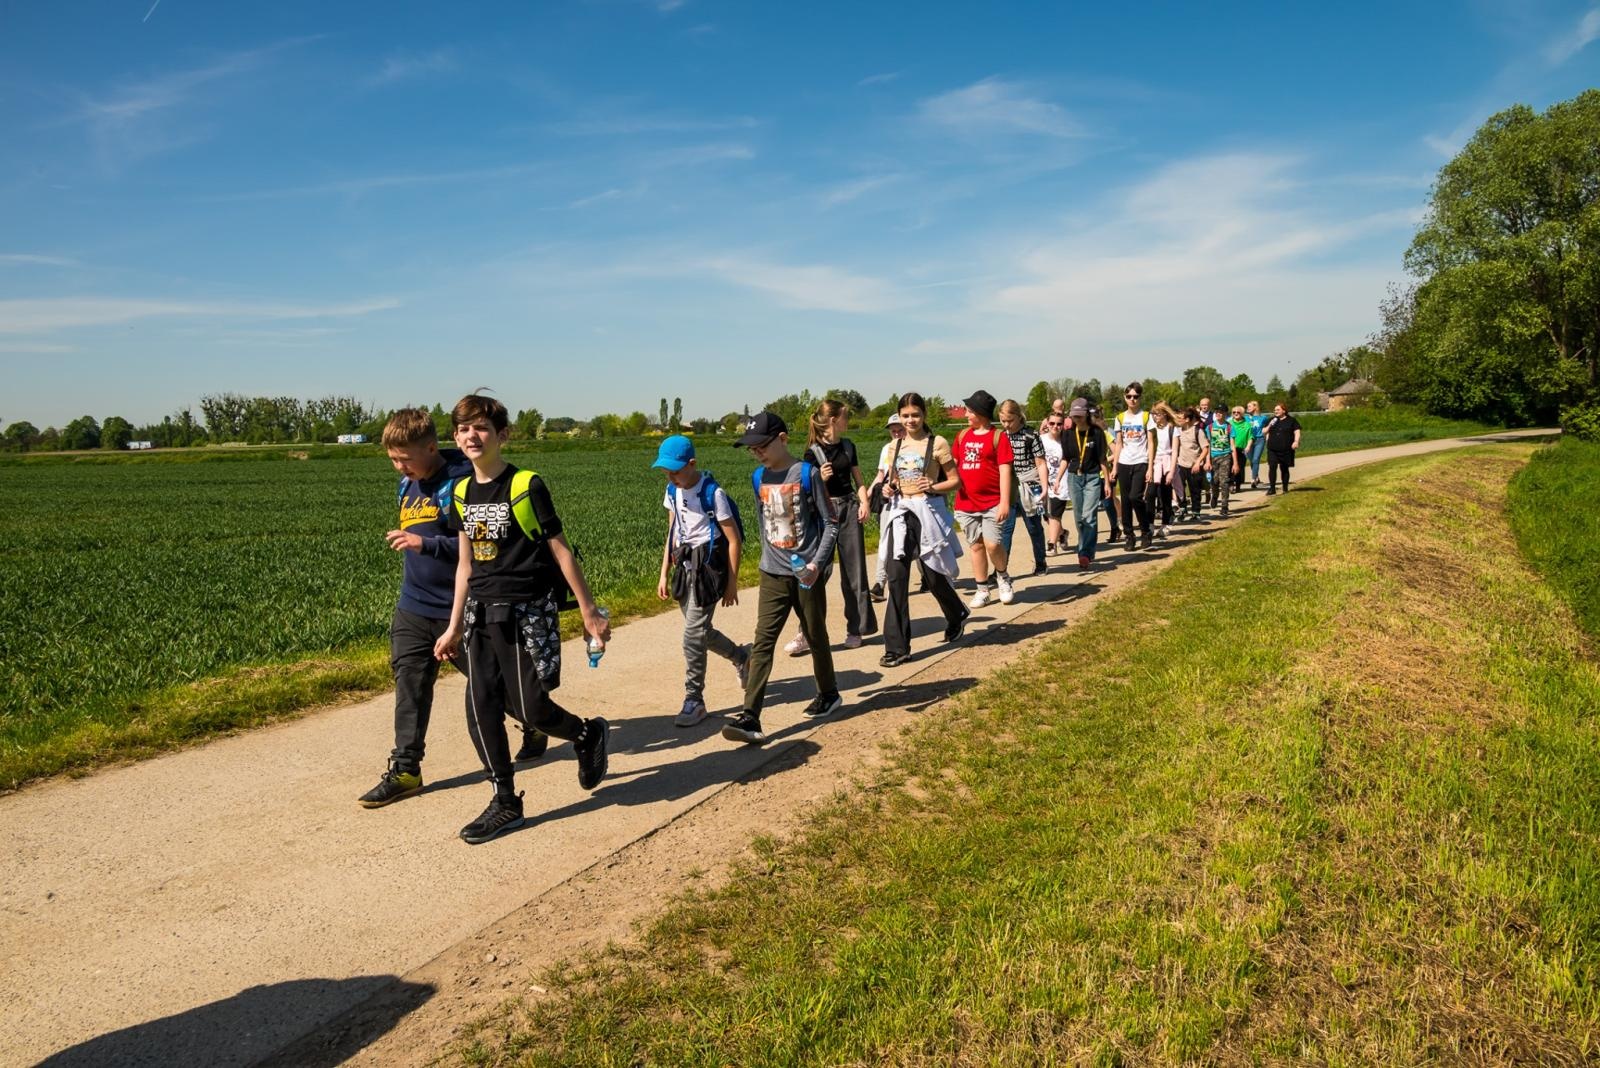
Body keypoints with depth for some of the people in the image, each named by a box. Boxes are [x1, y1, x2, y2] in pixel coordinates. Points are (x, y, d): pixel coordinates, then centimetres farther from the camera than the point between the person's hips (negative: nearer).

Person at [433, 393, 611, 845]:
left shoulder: (526, 486, -9)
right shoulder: (462, 493, 9)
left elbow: (560, 550, -6)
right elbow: (466, 562, 15)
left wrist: (589, 611, -4)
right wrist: (454, 627, 16)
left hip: (528, 611, -6)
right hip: (482, 613, 6)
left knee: (529, 707, -7)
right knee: (480, 711, 3)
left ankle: (588, 734, 25)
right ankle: (506, 803, 17)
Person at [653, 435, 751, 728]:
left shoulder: (713, 493, -16)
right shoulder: (673, 491, 6)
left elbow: (734, 540, -12)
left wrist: (732, 584, -10)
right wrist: (664, 574, 12)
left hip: (708, 565, -7)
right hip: (684, 564, 8)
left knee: (694, 633, -9)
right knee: (699, 630, 14)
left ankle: (694, 700, 4)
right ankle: (741, 656, 40)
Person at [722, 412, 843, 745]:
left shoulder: (807, 474, -10)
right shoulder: (759, 478, 5)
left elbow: (831, 523, -8)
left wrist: (817, 563, -18)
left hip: (806, 573, -4)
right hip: (773, 575, 4)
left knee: (816, 637, 12)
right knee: (763, 643, -5)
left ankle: (829, 695, 35)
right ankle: (750, 718, -10)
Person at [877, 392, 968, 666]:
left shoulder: (937, 444, -4)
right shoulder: (894, 446, 10)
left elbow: (955, 480, -2)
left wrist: (933, 487, -20)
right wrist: (888, 489, -1)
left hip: (927, 512, -4)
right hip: (899, 514, 4)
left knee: (933, 576, 6)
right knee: (896, 578, -3)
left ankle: (957, 617, 39)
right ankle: (897, 646, 1)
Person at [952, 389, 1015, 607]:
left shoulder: (998, 436, -5)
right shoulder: (962, 436, 9)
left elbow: (1004, 469, -10)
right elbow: (953, 465, 17)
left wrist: (1005, 501, -16)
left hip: (992, 502, -4)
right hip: (966, 502, 5)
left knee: (992, 543, -13)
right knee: (976, 545, 8)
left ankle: (1003, 576, 15)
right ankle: (982, 590, 18)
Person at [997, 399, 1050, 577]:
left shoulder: (1031, 436, -8)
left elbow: (1040, 464, -7)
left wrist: (1044, 487, -14)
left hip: (1028, 487, -3)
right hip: (1008, 489, 3)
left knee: (1034, 528, 11)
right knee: (1005, 528, -3)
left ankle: (1040, 564, 26)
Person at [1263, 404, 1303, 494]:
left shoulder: (1291, 420, 6)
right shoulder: (1271, 420, 14)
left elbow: (1297, 432, 2)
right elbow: (1264, 433, 15)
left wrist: (1296, 441, -15)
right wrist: (1269, 426, -4)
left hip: (1286, 449, -2)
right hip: (1272, 449, 2)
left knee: (1284, 468, 7)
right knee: (1272, 467, -12)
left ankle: (1285, 488, 19)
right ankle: (1272, 488, -10)